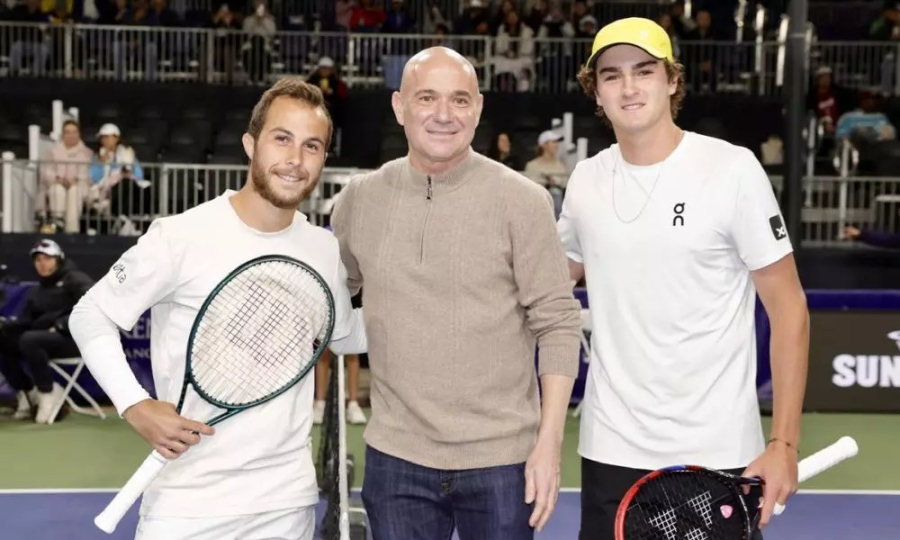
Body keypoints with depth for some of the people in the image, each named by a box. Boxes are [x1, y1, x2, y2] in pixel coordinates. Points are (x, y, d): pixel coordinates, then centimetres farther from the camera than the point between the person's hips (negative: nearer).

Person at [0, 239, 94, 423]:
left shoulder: (75, 279, 0)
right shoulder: (36, 291, 22)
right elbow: (25, 320, 11)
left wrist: (61, 326, -23)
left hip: (73, 338, -8)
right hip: (44, 338, 8)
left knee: (29, 340, -32)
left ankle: (49, 392, -17)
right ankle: (27, 392, 2)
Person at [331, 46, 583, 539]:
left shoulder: (522, 200, -7)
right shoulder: (358, 199, 2)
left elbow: (557, 324, -7)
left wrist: (549, 441, -10)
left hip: (502, 460, -2)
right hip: (395, 458, 3)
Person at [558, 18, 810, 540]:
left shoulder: (733, 168, -8)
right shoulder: (585, 179, 4)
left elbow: (788, 307, -6)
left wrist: (784, 442, -11)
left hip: (717, 456, -3)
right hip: (610, 451, 3)